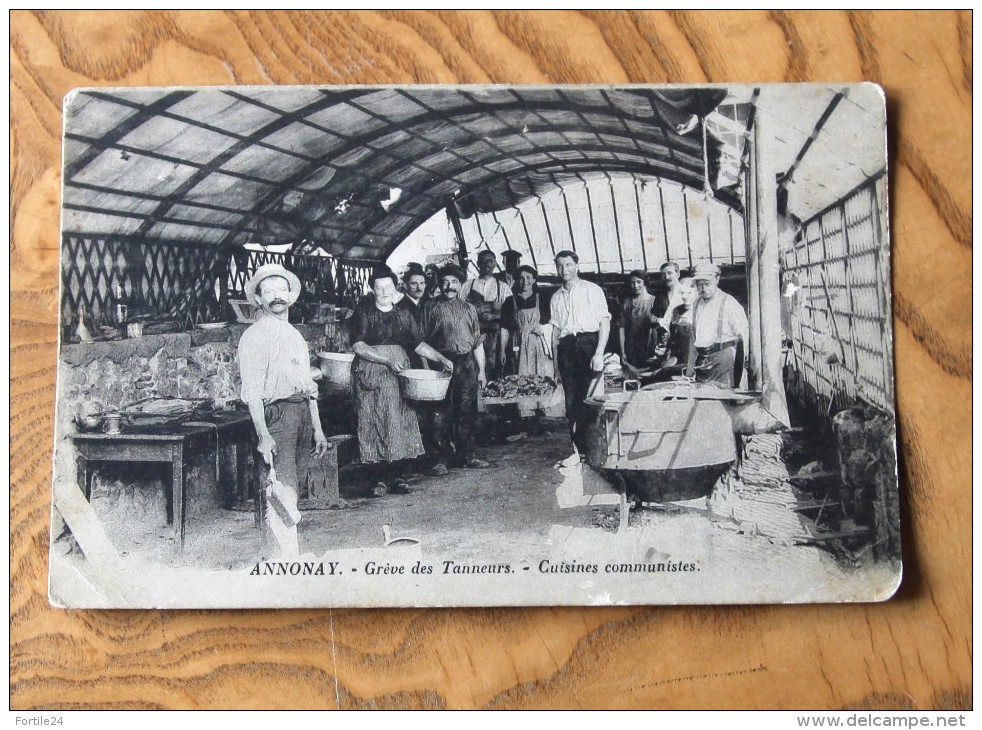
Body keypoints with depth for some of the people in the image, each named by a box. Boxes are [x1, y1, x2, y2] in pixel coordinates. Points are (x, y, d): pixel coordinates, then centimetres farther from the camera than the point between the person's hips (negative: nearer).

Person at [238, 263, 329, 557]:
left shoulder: (295, 335, 21)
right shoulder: (254, 335, -3)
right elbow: (252, 390, -11)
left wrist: (317, 428, 21)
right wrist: (262, 434, -20)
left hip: (302, 412, 7)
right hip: (276, 412, -7)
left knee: (291, 486, 8)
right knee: (284, 487, -12)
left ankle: (285, 553, 13)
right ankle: (290, 555, -11)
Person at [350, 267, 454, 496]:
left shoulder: (403, 315, 13)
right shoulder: (364, 313, 1)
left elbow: (418, 344, 17)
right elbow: (358, 346, -8)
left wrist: (441, 358, 5)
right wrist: (388, 360, -16)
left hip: (399, 375, 3)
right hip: (371, 376, -3)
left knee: (401, 424, -3)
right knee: (375, 424, -5)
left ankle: (396, 476, 3)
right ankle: (381, 478, -1)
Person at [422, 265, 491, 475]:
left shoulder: (469, 308, 13)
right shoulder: (431, 309, 4)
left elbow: (477, 341, 15)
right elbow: (423, 341, 1)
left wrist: (481, 370, 10)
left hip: (467, 365, 3)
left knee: (467, 412, 7)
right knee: (441, 414, -3)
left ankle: (467, 456, 17)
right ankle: (441, 459, 4)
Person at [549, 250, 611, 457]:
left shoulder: (592, 290, 4)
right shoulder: (556, 297, 18)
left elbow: (605, 322, -2)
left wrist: (599, 353, -13)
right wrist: (556, 359, 7)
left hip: (588, 343, -4)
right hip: (566, 347, 4)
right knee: (571, 402, 2)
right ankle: (578, 449, 8)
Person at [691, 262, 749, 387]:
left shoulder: (729, 303, -6)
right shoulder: (697, 304, 13)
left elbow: (743, 337, -6)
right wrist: (693, 360, 14)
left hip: (723, 359, -6)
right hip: (701, 361, 6)